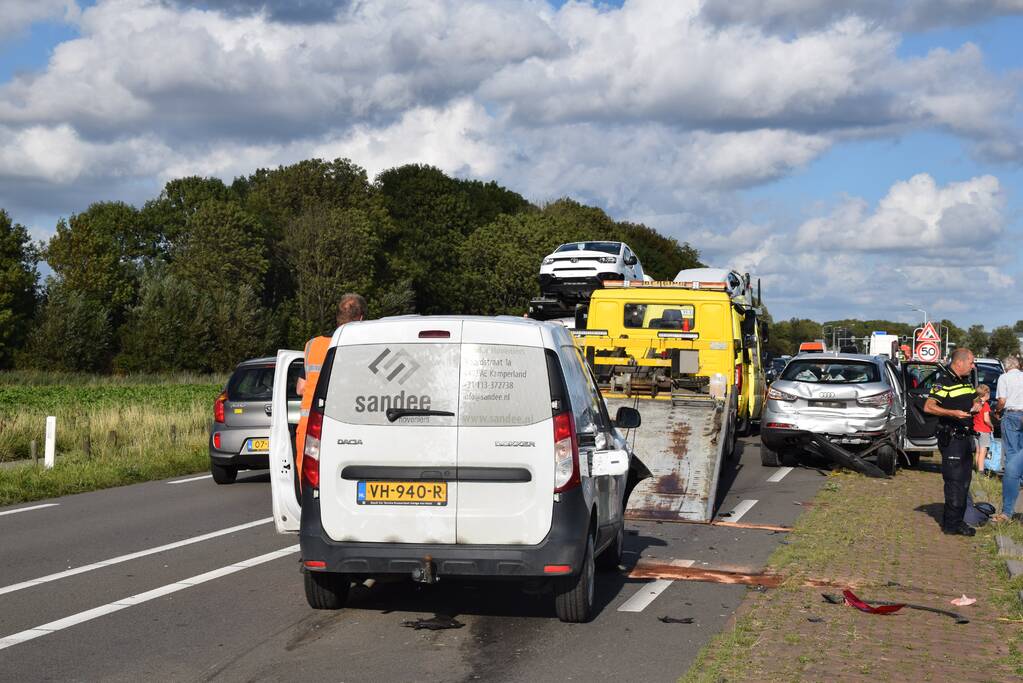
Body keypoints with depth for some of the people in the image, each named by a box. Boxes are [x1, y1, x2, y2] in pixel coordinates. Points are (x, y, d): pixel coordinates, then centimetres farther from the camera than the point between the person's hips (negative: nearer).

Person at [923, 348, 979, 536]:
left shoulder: (967, 383, 17)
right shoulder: (944, 384, -11)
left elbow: (975, 400, 34)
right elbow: (928, 407, -20)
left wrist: (976, 406, 11)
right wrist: (953, 413, -29)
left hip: (966, 437, 9)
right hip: (951, 438, -9)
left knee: (964, 481, 12)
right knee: (954, 482, -9)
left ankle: (957, 520, 21)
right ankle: (952, 524, -5)